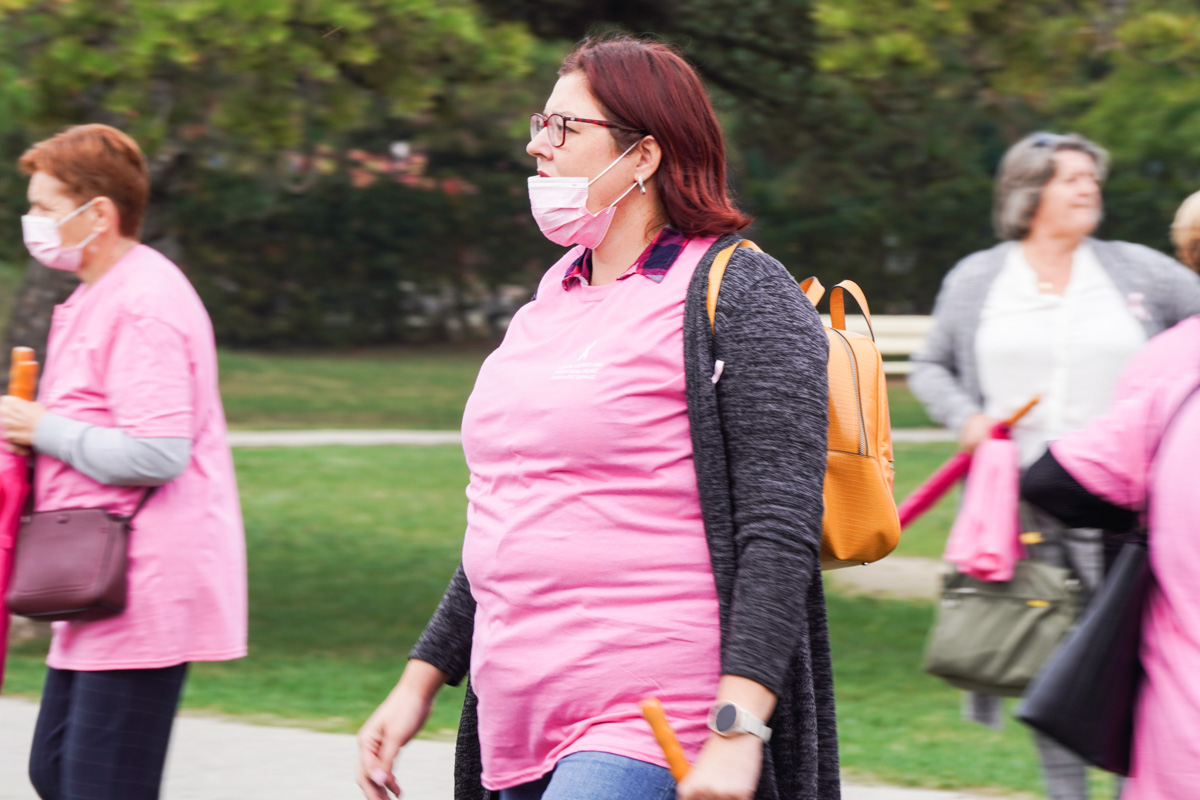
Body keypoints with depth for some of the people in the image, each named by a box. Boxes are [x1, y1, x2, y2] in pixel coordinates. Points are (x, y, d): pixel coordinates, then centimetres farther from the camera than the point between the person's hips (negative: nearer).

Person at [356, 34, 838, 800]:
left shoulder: (742, 294, -7)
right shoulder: (553, 299, 18)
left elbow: (780, 532, -15)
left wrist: (738, 730, -23)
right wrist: (420, 681, 20)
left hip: (654, 733, -8)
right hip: (522, 722, 8)